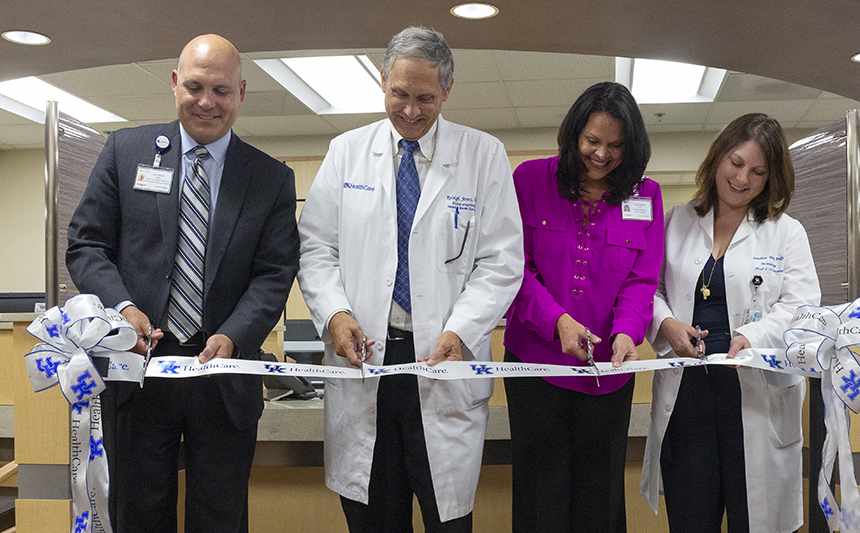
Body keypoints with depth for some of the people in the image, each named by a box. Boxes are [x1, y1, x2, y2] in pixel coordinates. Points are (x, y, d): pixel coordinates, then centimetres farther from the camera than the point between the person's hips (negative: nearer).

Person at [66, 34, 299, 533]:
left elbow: (274, 274, -3)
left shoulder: (273, 179, 3)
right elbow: (86, 243, 3)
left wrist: (232, 337, -20)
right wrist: (121, 305, -16)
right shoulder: (125, 150, 5)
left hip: (225, 375, 0)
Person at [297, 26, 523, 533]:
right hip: (362, 359, 2)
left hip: (444, 363, -1)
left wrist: (460, 331, -15)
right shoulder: (346, 151, 8)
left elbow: (501, 263, -2)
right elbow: (317, 248, 8)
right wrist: (334, 311, -10)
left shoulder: (485, 155, 1)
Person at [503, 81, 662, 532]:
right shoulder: (530, 179, -2)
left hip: (607, 369, 2)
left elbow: (642, 280, 0)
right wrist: (556, 320, -20)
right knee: (541, 492, 9)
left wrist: (627, 330, -20)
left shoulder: (645, 196, 3)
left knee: (599, 494, 13)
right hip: (535, 361, -1)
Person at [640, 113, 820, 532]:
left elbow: (800, 306, -2)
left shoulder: (787, 233, 7)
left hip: (757, 391, -1)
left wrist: (753, 337, -20)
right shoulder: (677, 223, 12)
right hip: (685, 391, 1)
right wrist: (665, 324, -10)